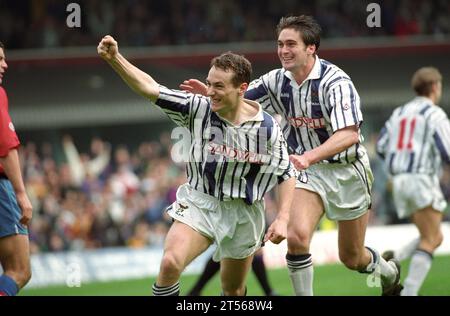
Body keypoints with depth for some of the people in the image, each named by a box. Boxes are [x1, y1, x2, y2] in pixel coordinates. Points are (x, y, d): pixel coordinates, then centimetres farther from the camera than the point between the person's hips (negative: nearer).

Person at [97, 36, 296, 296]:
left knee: (234, 291, 13)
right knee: (171, 263, -26)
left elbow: (287, 174, 0)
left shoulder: (267, 127, -11)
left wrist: (283, 220, -9)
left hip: (244, 214, 1)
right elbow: (150, 88, -19)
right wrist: (115, 58, -32)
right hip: (199, 204, -1)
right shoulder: (198, 109, -12)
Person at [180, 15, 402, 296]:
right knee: (297, 236, -25)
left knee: (352, 259, 10)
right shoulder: (277, 81, -5)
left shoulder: (335, 81, -24)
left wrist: (310, 156, -49)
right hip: (307, 171, 4)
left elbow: (349, 134, -35)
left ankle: (389, 271, 44)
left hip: (347, 171, -3)